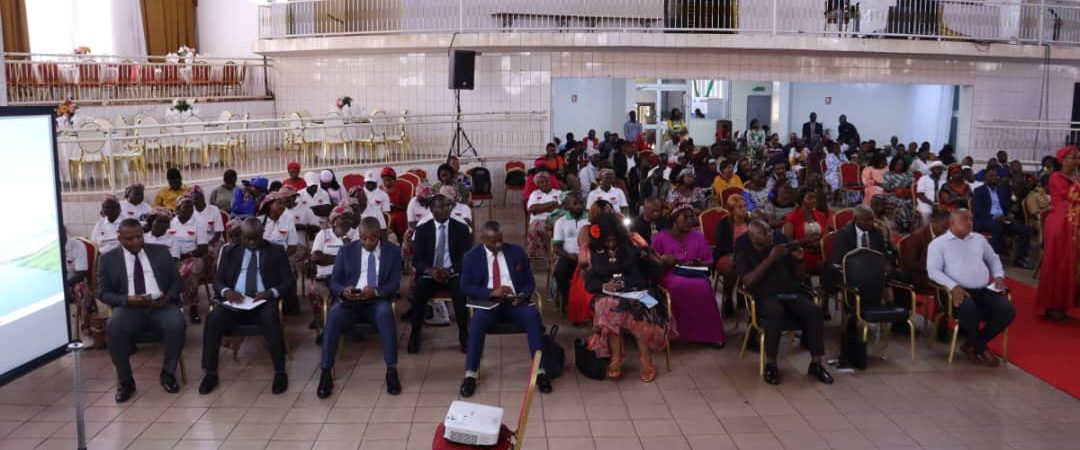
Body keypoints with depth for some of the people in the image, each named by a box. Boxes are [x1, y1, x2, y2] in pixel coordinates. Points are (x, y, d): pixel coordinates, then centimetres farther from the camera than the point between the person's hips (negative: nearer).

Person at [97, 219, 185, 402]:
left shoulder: (161, 252, 13)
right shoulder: (108, 259, 9)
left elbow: (176, 281, 13)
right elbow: (103, 293, 5)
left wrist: (168, 296, -9)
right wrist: (127, 300, -14)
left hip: (160, 305, 1)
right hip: (129, 307, 0)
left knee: (176, 323, -32)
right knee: (113, 327, -33)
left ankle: (168, 373, -11)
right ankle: (125, 380, -14)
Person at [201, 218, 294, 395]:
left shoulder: (276, 252, 10)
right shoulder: (230, 252, 17)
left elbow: (290, 281, 3)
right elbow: (217, 281, 12)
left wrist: (271, 292, -17)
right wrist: (226, 291, -12)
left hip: (264, 302, -2)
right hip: (234, 301, 2)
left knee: (270, 319, -36)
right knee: (213, 319, -28)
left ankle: (280, 372, -25)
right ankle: (210, 373, -15)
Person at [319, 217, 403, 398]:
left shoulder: (392, 251, 5)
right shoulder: (346, 250, 8)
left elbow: (394, 283, -1)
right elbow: (334, 282, 6)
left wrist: (375, 291, -22)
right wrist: (343, 291, -19)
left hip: (377, 300, -1)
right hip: (349, 300, 1)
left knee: (385, 312, -36)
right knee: (333, 315, -32)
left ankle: (392, 370, -28)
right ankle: (326, 372, -23)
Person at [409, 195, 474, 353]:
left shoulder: (461, 228, 3)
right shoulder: (422, 230, 4)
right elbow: (416, 259, 0)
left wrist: (449, 270, -20)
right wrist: (431, 271, -21)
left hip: (453, 274, 0)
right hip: (429, 273, 1)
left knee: (461, 293, -32)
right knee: (418, 294, -30)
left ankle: (464, 335, -16)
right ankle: (415, 335, -12)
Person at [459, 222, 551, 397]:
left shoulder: (517, 252, 9)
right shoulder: (472, 257, 5)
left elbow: (530, 282, 11)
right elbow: (466, 287, -2)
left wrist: (523, 295, -12)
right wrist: (492, 292, -17)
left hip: (515, 302, 1)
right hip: (488, 303, -1)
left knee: (533, 315, -31)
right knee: (479, 319, -35)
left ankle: (540, 371, -27)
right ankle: (470, 375, -29)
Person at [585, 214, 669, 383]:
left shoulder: (632, 245, 6)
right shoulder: (594, 253, 9)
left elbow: (655, 269, 5)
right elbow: (589, 282, 8)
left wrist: (646, 256, -14)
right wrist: (603, 286, -12)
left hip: (637, 291, 0)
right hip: (609, 295, 0)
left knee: (639, 311, -34)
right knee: (610, 308, -35)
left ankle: (646, 360, -20)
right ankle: (616, 358, -25)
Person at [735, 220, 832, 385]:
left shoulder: (781, 241, 10)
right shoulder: (744, 253, 2)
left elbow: (800, 276, 15)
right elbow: (749, 281, -16)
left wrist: (799, 260, -7)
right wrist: (770, 259, -19)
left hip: (791, 293, 4)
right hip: (765, 297, -3)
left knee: (814, 311, -25)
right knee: (775, 312, -37)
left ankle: (816, 364, -15)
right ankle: (770, 364, -25)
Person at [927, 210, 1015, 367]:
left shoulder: (979, 239, 21)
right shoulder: (938, 243, 3)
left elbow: (993, 259, 32)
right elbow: (933, 270, -8)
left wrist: (998, 276, 10)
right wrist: (953, 286, -23)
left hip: (984, 290, 6)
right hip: (959, 291, -6)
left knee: (1008, 310, -20)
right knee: (968, 309, -38)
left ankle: (972, 345, -6)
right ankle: (982, 349, -11)